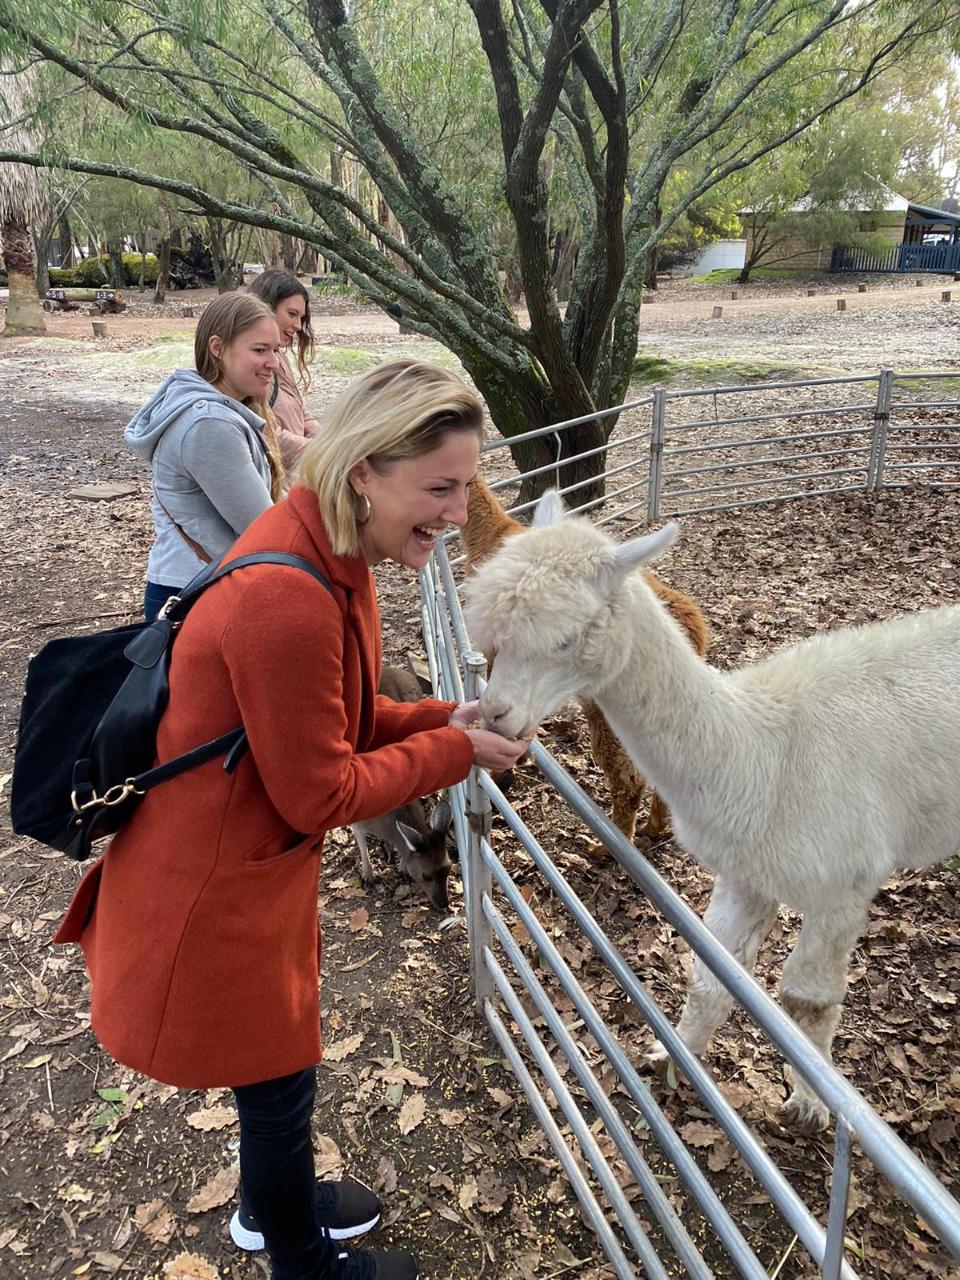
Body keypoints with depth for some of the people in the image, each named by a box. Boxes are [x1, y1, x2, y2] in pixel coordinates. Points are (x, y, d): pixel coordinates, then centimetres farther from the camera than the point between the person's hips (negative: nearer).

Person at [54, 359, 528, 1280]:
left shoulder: (330, 552, -4)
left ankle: (274, 1205, 56)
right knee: (277, 1078, 16)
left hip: (256, 857, 9)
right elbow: (321, 794, -24)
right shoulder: (286, 598, -34)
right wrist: (455, 749, -15)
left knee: (278, 1059, 28)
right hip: (214, 890, -8)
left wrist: (443, 718, -7)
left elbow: (341, 721, 5)